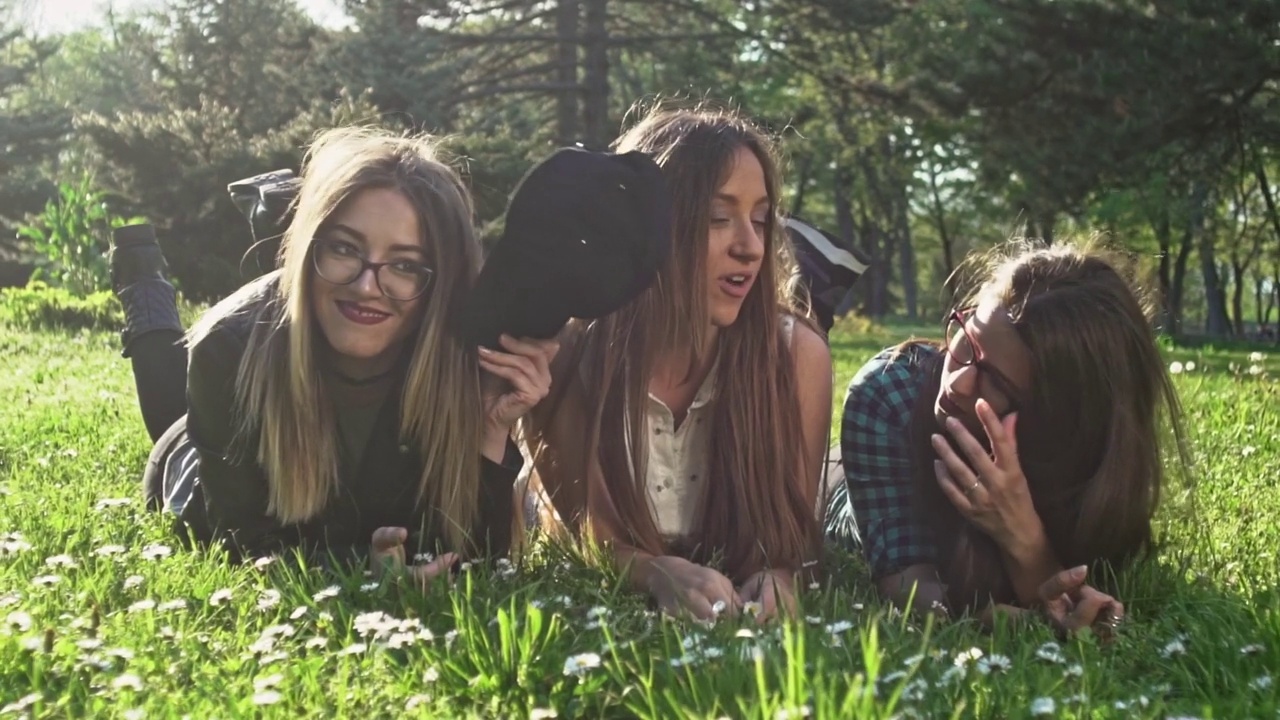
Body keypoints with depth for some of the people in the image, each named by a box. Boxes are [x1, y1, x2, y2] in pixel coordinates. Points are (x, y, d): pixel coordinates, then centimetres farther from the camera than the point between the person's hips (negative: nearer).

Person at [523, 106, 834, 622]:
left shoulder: (795, 353, -14)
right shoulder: (569, 352, -16)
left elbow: (797, 528, -3)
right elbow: (570, 535, -8)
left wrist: (779, 579, -26)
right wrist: (657, 573, -28)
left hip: (744, 630, 1)